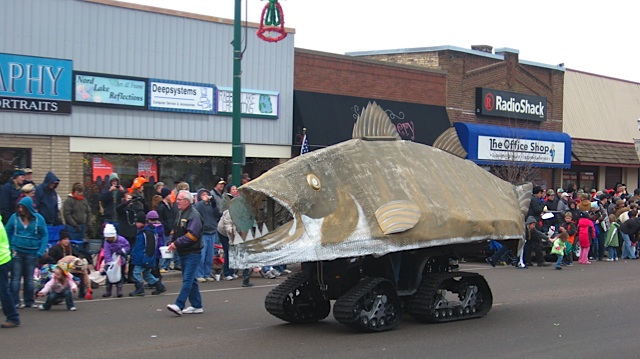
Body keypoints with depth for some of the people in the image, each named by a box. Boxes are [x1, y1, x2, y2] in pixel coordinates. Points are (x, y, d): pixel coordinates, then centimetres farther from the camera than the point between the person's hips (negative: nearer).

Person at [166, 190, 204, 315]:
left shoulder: (194, 215, -15)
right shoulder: (180, 214, 14)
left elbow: (191, 236, -23)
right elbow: (176, 231, 22)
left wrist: (176, 243, -19)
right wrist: (172, 242, 4)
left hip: (192, 254, -10)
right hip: (183, 253, 10)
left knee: (187, 280, -11)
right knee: (190, 280, 13)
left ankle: (179, 305, -17)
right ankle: (197, 306, 20)